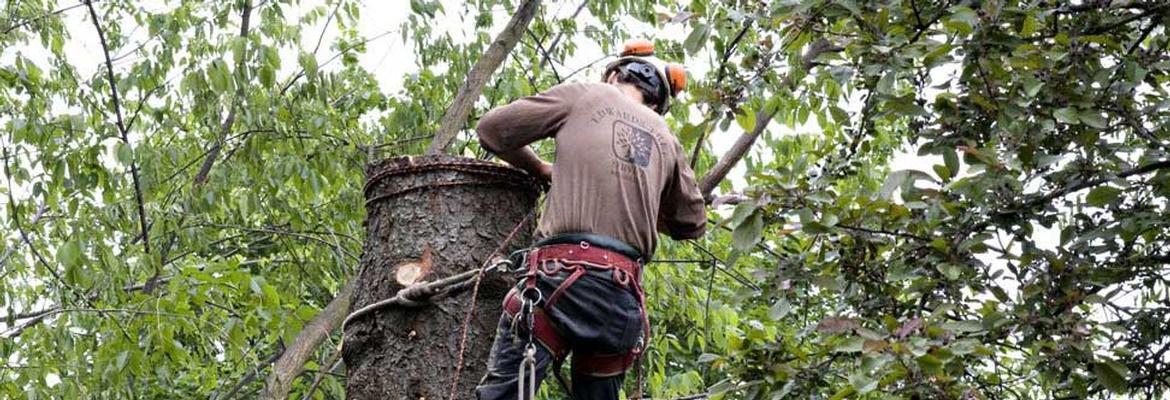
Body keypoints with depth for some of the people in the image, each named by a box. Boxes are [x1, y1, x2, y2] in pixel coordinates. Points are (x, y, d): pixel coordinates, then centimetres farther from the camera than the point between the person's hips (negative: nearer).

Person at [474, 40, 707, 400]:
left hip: (563, 276, -5)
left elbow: (492, 128, 12)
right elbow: (692, 224, 32)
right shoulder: (666, 140, 24)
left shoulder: (585, 96, 13)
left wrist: (539, 168, 28)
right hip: (624, 295, 5)